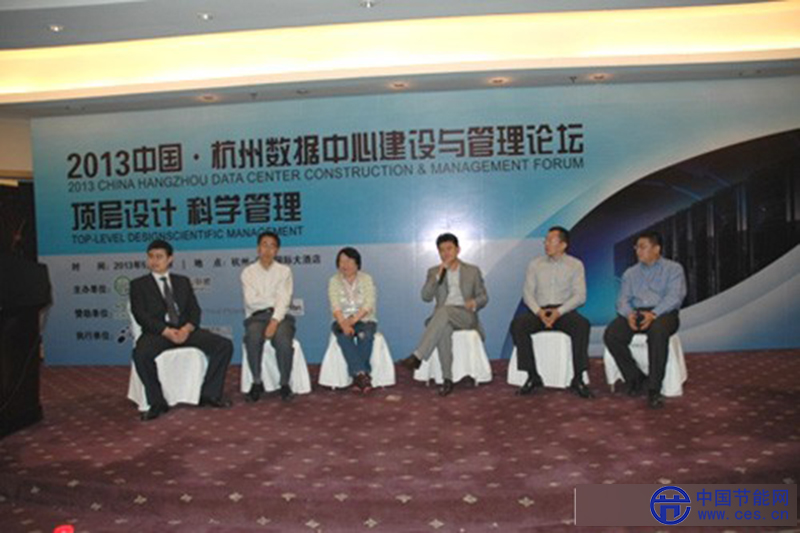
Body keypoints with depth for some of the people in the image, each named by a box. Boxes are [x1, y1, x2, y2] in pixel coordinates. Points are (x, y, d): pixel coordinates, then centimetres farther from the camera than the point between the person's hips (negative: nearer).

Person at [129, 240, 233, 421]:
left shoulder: (183, 281, 20)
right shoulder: (138, 284, 11)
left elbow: (195, 310, 10)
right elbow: (140, 315, -3)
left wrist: (187, 328, -13)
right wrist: (166, 331, -18)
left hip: (185, 330, 3)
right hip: (157, 332, -3)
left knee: (225, 345, -18)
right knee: (140, 354, -37)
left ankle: (209, 394, -6)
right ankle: (157, 403, -17)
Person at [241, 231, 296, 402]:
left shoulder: (284, 271, 9)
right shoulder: (248, 272, 11)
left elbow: (284, 300, -5)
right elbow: (251, 301, -2)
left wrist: (275, 321, -20)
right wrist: (274, 300, -1)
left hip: (280, 316, 0)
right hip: (256, 317, 0)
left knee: (283, 340, -32)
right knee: (253, 338, -33)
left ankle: (285, 384, -15)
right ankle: (257, 383, -16)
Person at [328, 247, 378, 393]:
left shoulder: (366, 279, 5)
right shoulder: (334, 281, 7)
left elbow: (369, 305, -8)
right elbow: (335, 306, -7)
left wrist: (353, 320, -22)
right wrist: (343, 324, -25)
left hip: (365, 320, 0)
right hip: (342, 321, 1)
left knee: (365, 335, -34)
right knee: (344, 335, -33)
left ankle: (357, 375, -29)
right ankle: (362, 373, -37)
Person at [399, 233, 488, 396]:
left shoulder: (473, 271, 16)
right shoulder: (433, 272, 17)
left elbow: (483, 296, 14)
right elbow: (426, 296, 2)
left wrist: (475, 302, -10)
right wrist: (439, 275, -8)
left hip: (465, 315, -1)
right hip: (442, 316, 1)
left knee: (444, 311, -37)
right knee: (444, 328, -38)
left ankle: (418, 356, -42)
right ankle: (447, 379, -34)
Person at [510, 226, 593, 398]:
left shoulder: (576, 265, 7)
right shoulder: (535, 264, 13)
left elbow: (580, 296, -2)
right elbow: (527, 292, 5)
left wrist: (559, 311, -18)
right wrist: (539, 311, -15)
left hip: (564, 311, -1)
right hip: (539, 311, 2)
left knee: (582, 325, -34)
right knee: (517, 325, -28)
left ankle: (578, 379, -25)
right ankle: (533, 377, -21)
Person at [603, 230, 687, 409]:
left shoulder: (673, 269, 11)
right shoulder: (630, 273, 24)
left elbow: (675, 296, -5)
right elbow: (623, 299, 13)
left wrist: (654, 314, -23)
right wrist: (629, 313, -13)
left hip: (662, 313, -4)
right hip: (636, 313, 4)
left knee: (658, 331, -40)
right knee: (611, 335, -26)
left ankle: (654, 389, -31)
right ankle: (635, 378, -10)